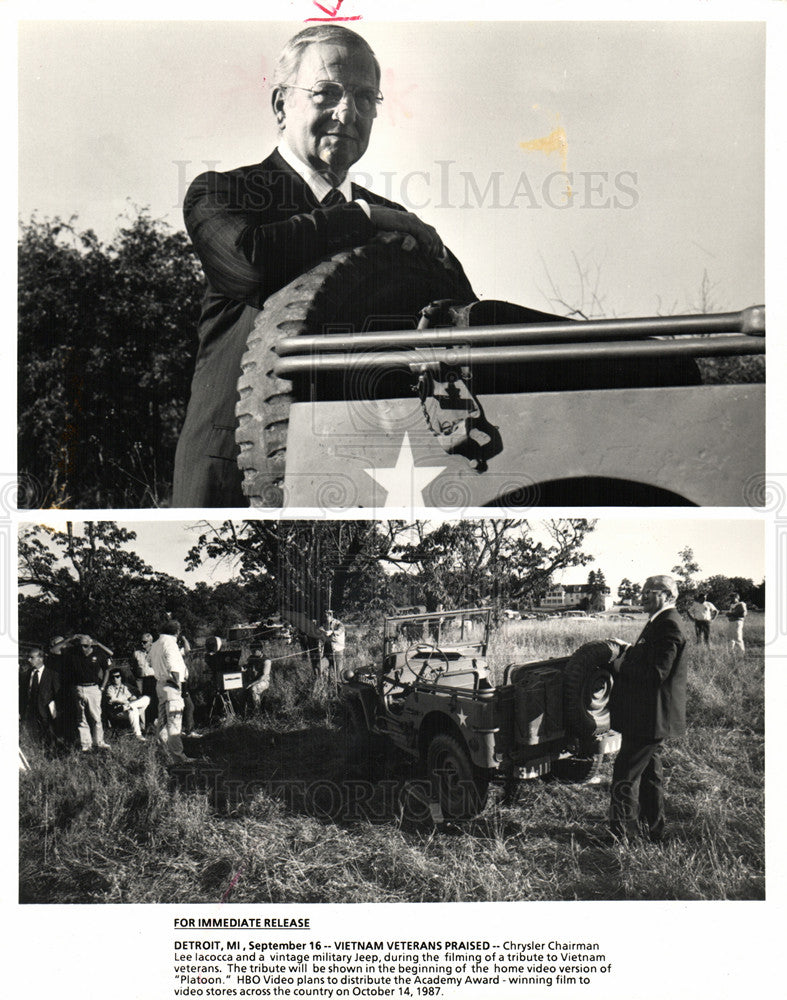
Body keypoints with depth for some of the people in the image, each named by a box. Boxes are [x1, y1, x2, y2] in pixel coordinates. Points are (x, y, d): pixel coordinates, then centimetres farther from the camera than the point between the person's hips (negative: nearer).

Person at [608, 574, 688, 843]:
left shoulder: (668, 625, -19)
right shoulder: (659, 622, 14)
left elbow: (657, 673, -26)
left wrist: (622, 665, -16)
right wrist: (628, 655, 5)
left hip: (649, 718, -11)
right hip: (651, 718, 11)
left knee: (625, 773, -6)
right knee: (649, 772, 20)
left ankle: (618, 832, 1)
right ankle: (653, 828, 31)